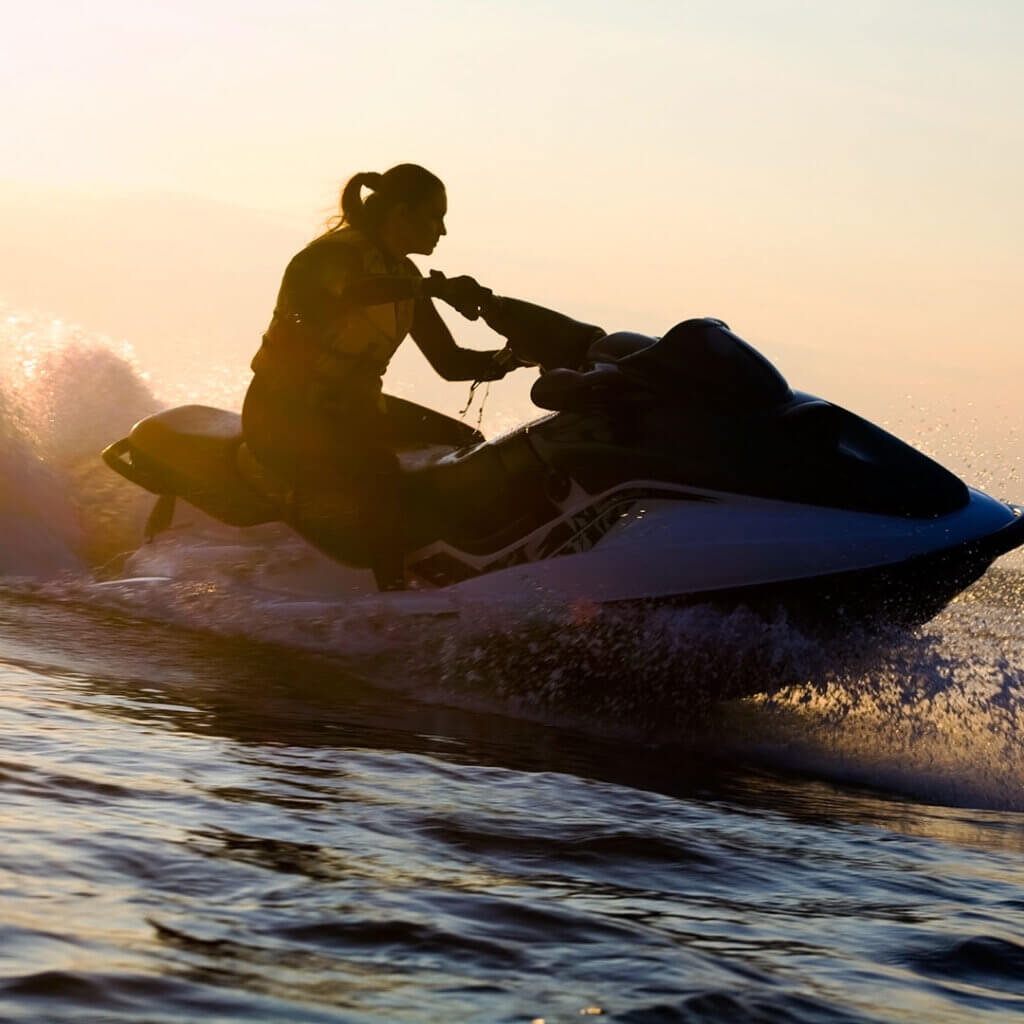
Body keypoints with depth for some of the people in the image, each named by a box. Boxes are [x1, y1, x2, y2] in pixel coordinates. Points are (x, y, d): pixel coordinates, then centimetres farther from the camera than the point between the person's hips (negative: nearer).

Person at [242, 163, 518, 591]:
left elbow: (450, 362, 9)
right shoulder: (338, 252, -16)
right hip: (282, 415, -9)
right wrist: (435, 287, -46)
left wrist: (510, 359, -11)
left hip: (350, 410, 10)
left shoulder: (404, 277, 10)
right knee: (377, 469, -35)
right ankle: (394, 591, -30)